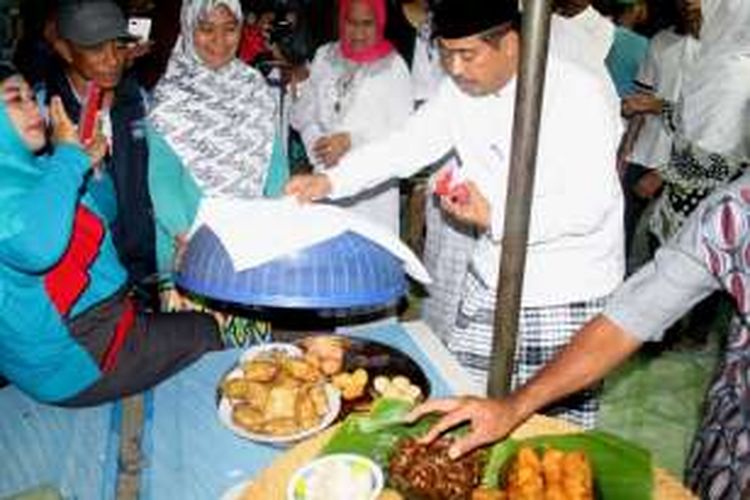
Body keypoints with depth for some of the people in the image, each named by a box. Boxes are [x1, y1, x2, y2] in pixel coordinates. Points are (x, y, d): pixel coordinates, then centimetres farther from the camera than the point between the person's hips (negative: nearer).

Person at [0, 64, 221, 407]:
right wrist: (68, 154, -25)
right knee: (208, 336, 1)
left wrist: (89, 166, 4)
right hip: (75, 356, -9)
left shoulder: (29, 168, 10)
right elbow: (36, 247, -40)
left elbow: (100, 221, 24)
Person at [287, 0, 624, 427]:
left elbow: (590, 207, -23)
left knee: (563, 411, 10)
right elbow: (406, 145, 2)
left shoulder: (580, 94, -21)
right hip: (492, 279, 6)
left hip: (568, 295, -6)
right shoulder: (463, 89, -1)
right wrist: (330, 181, -10)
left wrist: (495, 219, -20)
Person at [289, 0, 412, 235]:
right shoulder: (325, 56, 8)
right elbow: (303, 110, 10)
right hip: (326, 176, 4)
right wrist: (316, 141, -9)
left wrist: (351, 140, -16)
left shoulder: (393, 65, -5)